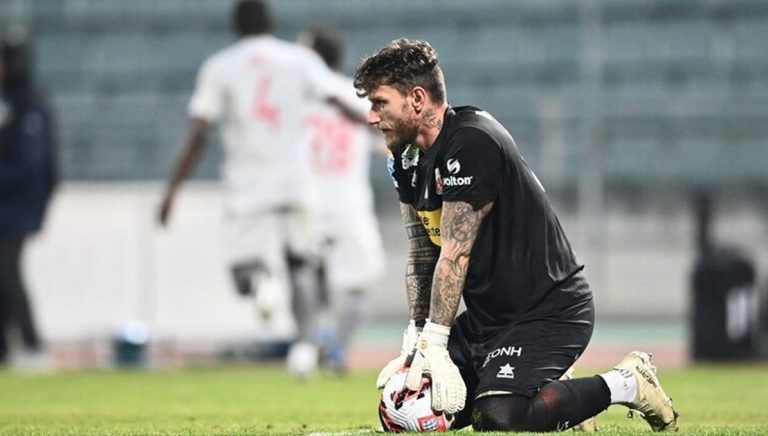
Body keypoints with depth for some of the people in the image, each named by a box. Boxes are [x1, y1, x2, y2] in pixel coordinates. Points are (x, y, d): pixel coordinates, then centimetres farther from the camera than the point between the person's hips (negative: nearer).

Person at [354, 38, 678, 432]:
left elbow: (455, 255, -23)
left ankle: (623, 384, -5)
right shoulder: (408, 160, 7)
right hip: (489, 317, 9)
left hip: (550, 310, -9)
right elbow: (421, 255, 8)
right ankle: (543, 387, 16)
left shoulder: (471, 143, -22)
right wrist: (415, 341, -3)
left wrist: (434, 343, -23)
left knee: (497, 417, -28)